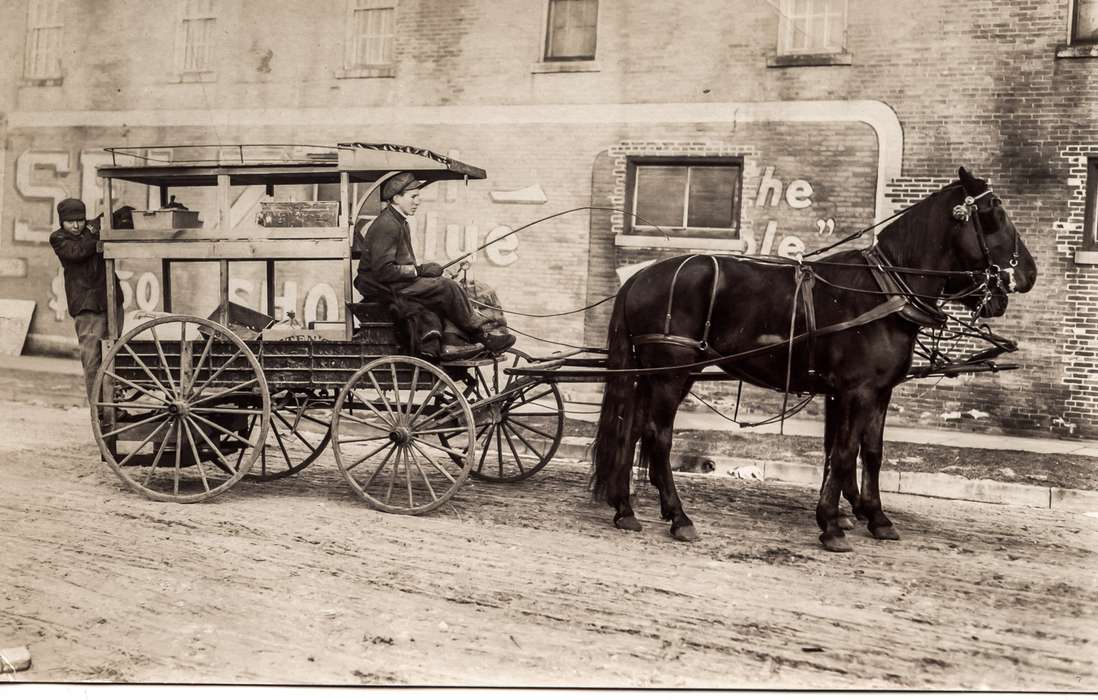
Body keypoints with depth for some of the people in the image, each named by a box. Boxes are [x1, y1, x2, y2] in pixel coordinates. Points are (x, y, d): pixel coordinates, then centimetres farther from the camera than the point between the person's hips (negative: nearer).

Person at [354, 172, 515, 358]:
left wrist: (421, 269, 2)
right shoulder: (386, 226, -19)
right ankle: (481, 334, -4)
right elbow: (383, 270, -25)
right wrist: (419, 270, -19)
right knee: (447, 287, -16)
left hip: (394, 282, 10)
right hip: (383, 288, -10)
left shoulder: (398, 222, 15)